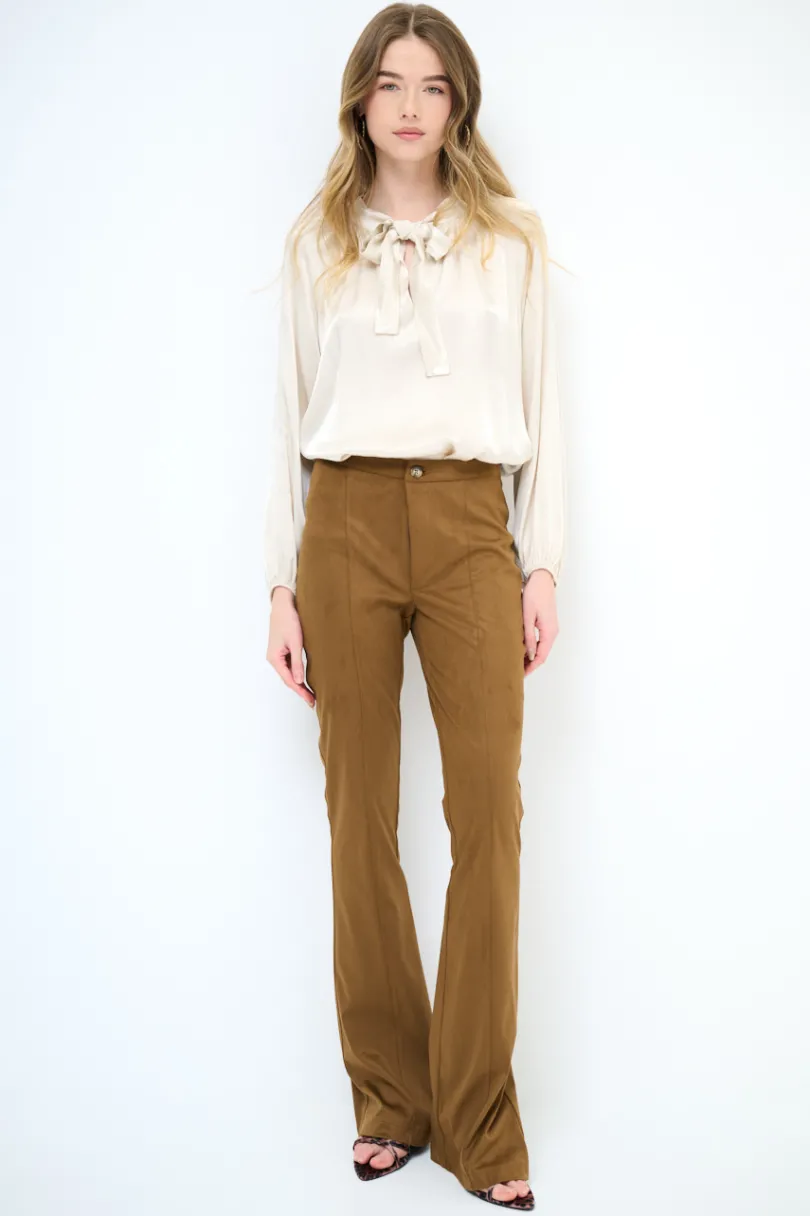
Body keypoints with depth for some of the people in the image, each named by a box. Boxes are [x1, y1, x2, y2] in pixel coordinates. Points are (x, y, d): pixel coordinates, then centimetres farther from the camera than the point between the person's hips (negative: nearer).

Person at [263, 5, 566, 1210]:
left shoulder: (512, 239, 12)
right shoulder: (318, 241, 12)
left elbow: (543, 409, 10)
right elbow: (290, 417, 10)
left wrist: (544, 565, 2)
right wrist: (283, 585, 4)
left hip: (470, 527, 0)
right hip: (348, 524, 1)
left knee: (489, 814, -8)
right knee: (361, 816, 1)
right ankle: (389, 1100, 15)